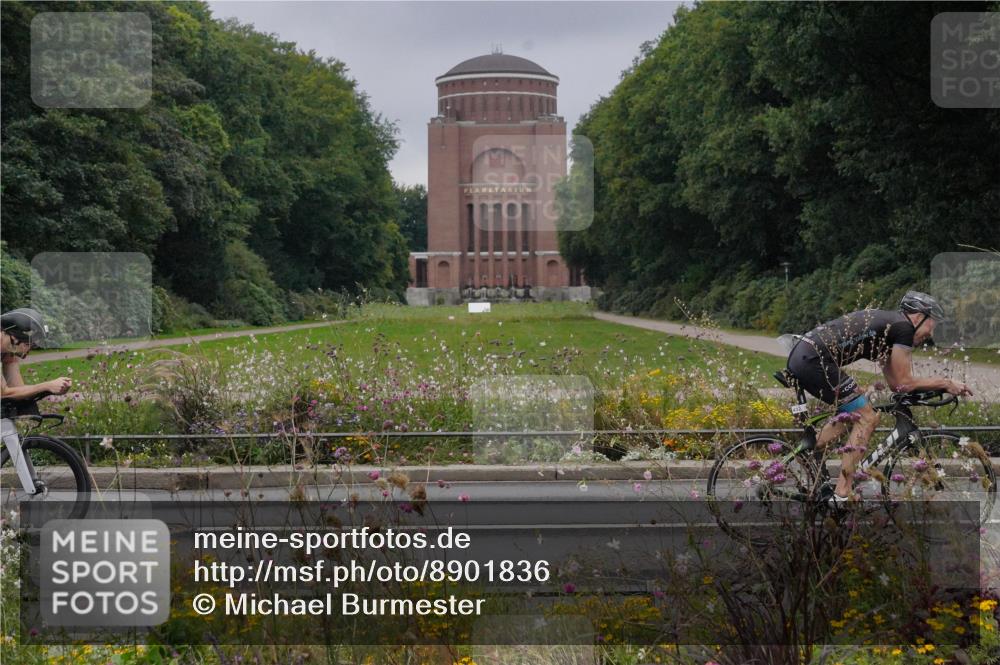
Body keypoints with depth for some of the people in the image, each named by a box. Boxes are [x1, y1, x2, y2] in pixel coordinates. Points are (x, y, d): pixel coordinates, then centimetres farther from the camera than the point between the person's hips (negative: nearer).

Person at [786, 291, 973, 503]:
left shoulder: (887, 322, 26)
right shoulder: (904, 326, -2)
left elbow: (895, 381, 27)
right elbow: (903, 383, -1)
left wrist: (937, 384, 27)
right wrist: (946, 383, 9)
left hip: (800, 355, 10)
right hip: (815, 359, -10)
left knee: (852, 412, 24)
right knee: (866, 418, -2)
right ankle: (841, 496, -6)